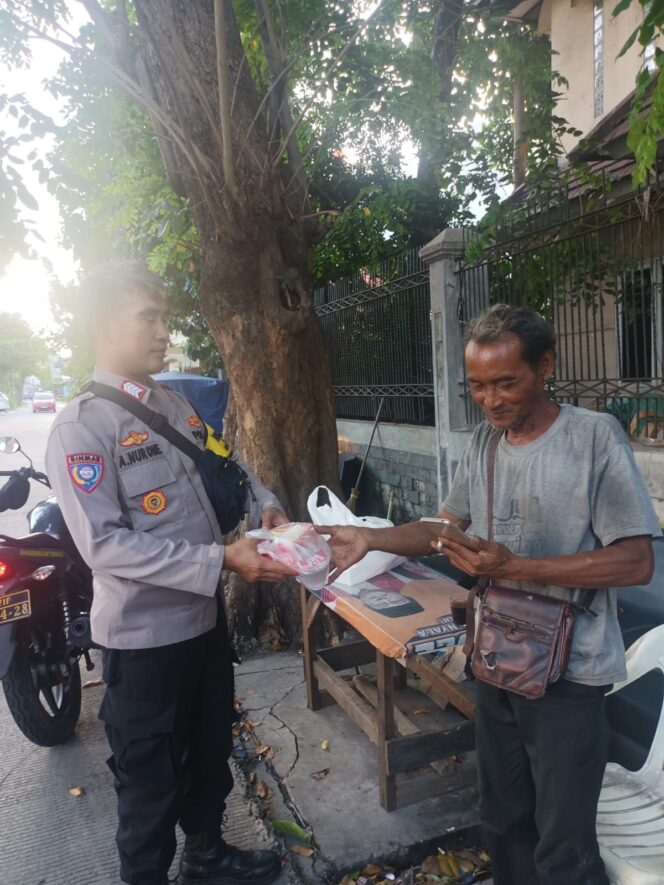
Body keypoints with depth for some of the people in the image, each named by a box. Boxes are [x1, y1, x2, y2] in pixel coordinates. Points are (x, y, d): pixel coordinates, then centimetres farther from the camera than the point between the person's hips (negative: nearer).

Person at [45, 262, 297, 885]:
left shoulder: (175, 406, 4)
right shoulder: (80, 428, -19)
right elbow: (105, 545, -25)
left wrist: (265, 504, -2)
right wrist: (221, 560, -29)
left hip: (204, 614, 8)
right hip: (143, 634, -7)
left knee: (211, 752, 26)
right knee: (150, 778, 14)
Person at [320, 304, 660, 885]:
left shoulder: (595, 436, -15)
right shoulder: (483, 441, 3)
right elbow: (448, 527, 9)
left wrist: (517, 569, -24)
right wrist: (372, 539, -7)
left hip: (569, 674, -5)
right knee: (504, 824, 22)